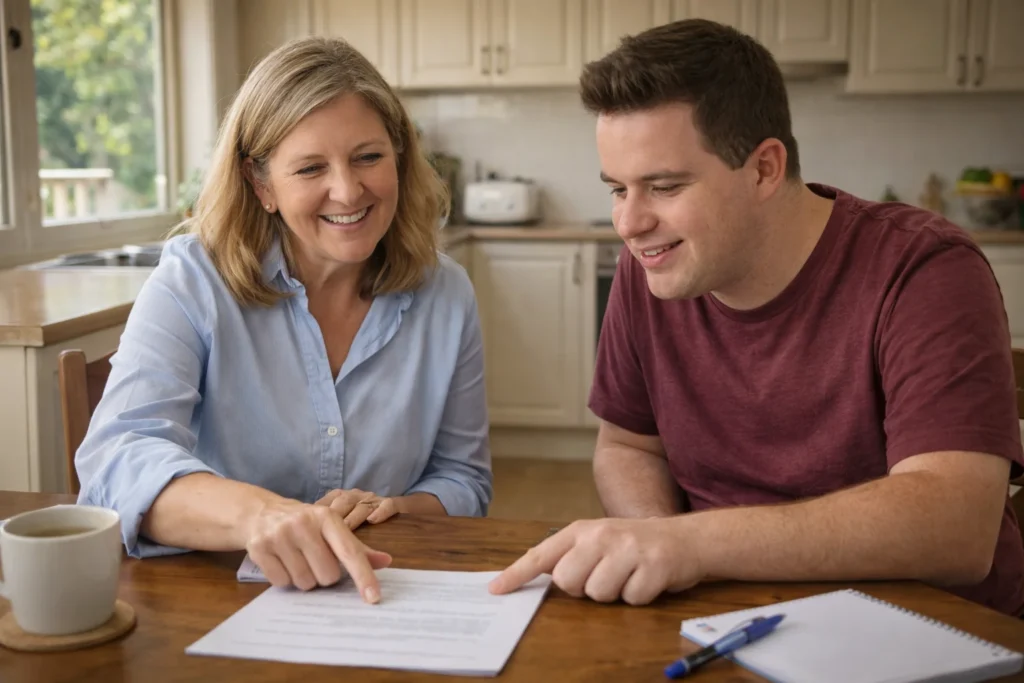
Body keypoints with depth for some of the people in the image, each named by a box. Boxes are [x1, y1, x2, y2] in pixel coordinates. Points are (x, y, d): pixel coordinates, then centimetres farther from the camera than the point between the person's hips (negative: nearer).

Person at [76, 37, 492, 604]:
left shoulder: (446, 295, 2)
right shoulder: (192, 281, -7)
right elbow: (118, 454, -21)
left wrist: (395, 509, -11)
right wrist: (255, 513, -40)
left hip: (385, 602, 3)